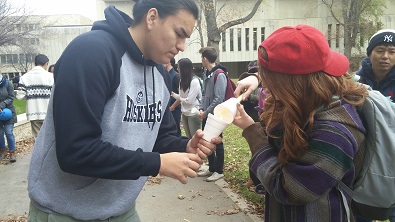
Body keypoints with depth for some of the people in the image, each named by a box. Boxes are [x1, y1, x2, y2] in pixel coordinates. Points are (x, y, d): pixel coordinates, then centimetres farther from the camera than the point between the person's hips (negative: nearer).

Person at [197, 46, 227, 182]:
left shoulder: (219, 75, -16)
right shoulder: (206, 74, 10)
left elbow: (219, 99, -20)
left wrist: (206, 112, -15)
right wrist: (201, 109, 1)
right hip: (206, 115, 8)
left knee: (217, 143, 4)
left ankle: (219, 171, 17)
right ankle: (211, 168, 29)